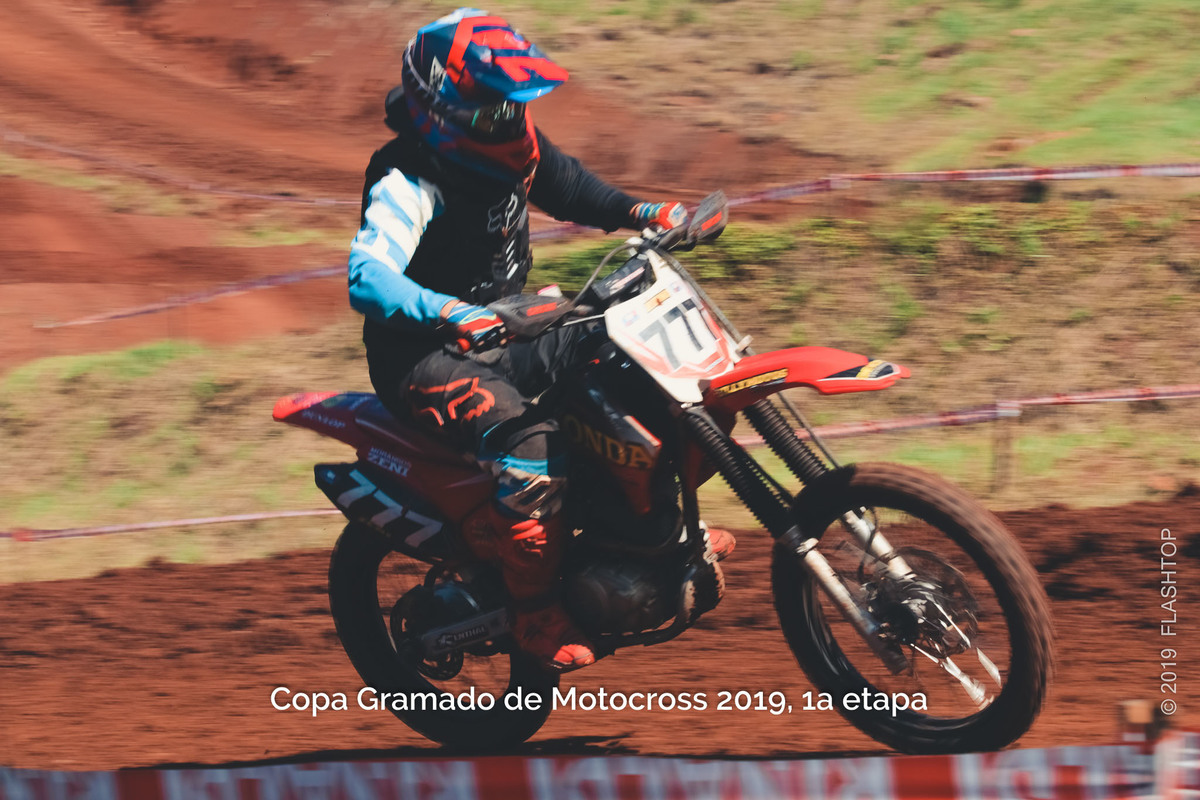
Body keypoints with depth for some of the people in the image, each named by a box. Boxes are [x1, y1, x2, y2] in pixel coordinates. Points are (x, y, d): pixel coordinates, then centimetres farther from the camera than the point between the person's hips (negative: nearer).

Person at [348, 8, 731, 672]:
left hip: (504, 327, 9)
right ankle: (537, 614, -21)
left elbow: (564, 184, 22)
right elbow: (366, 276, -41)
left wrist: (641, 213, 8)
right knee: (530, 444, -33)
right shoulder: (408, 183, -25)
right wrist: (450, 313, -56)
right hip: (428, 356, -9)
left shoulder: (513, 146, 0)